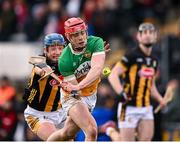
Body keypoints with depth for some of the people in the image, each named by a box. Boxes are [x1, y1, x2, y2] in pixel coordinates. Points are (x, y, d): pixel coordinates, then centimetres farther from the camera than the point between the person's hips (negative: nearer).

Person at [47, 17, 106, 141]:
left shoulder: (96, 43, -20)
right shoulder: (64, 61, -24)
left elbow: (97, 69, -36)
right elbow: (75, 93, -21)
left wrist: (79, 86, -48)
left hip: (91, 95, 4)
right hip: (73, 98, -4)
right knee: (92, 131, -23)